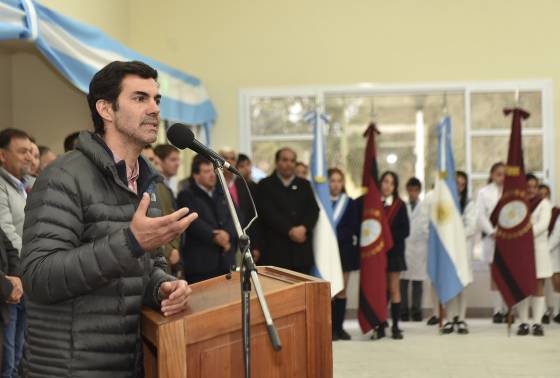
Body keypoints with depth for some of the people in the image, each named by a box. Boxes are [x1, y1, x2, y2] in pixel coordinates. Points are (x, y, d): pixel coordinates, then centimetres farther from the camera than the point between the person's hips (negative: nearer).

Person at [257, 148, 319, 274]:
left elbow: (314, 210, 8)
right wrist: (290, 230, -15)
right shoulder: (265, 185, 7)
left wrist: (304, 228, -11)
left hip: (302, 250, 3)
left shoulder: (304, 185, 18)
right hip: (276, 250, -3)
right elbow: (268, 213, -6)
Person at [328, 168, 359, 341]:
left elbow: (354, 229, 3)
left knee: (342, 291, 5)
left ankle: (339, 327, 12)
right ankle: (330, 328, 2)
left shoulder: (350, 203, 9)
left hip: (345, 250, 3)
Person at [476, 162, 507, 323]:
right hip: (492, 237, 0)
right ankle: (498, 310, 3)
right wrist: (492, 232, -10)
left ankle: (507, 310, 4)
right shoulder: (484, 192, 8)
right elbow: (481, 215, 1)